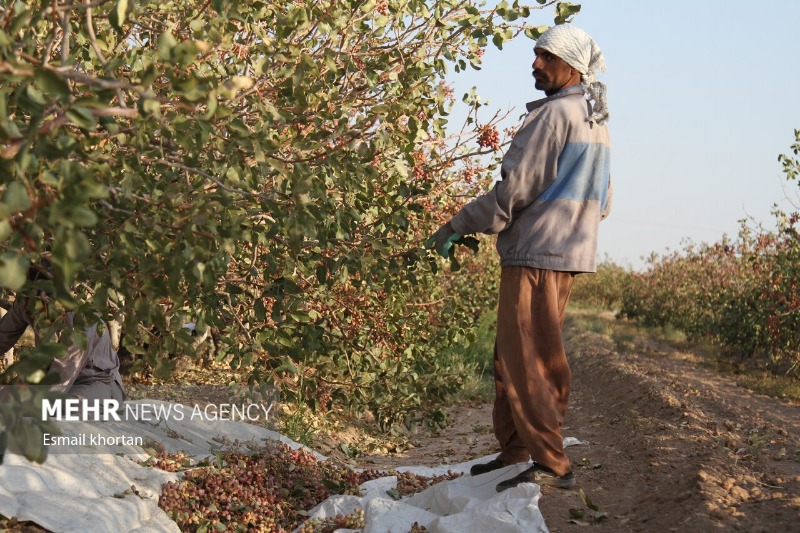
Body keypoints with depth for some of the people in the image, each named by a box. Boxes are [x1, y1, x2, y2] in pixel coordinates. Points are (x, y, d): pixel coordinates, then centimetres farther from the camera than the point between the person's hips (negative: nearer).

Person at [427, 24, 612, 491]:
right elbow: (603, 201, 21)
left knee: (525, 360, -6)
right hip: (572, 251, 10)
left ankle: (552, 465, -5)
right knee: (512, 354, 15)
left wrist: (457, 226, -8)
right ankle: (514, 449, 21)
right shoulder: (597, 122, 16)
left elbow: (515, 190, -16)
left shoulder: (553, 115, -13)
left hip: (536, 253, -10)